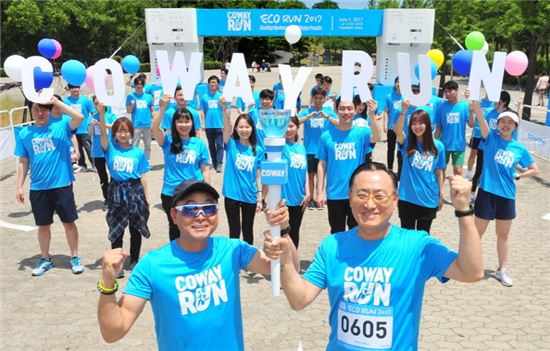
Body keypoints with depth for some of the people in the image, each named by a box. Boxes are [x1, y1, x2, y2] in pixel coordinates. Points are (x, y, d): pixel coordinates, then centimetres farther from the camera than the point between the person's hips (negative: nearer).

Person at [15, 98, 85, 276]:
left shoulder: (61, 127, -4)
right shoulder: (24, 134, 3)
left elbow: (79, 117, -24)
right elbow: (23, 162, 7)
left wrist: (56, 101, -21)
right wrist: (19, 186, 4)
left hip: (62, 185, -2)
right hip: (38, 188, 2)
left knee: (69, 222, 8)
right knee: (43, 225, 15)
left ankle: (75, 258, 25)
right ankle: (45, 259, 32)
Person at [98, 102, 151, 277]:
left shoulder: (138, 152, 0)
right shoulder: (111, 148, -1)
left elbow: (142, 177, 3)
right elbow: (103, 132, -18)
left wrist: (146, 197, 2)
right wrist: (101, 114, -34)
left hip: (135, 191, 1)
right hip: (116, 191, 0)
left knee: (135, 228, 11)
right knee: (116, 229, 7)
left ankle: (134, 260, 27)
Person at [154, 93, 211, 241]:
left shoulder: (199, 144, -2)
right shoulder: (168, 141, -4)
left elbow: (205, 170, 0)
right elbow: (154, 128, -23)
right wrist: (163, 107, -33)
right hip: (171, 193, 0)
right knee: (175, 228, 16)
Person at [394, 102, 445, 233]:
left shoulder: (438, 146, -3)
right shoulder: (407, 142, -6)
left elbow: (439, 172, 4)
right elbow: (397, 130, -28)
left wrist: (441, 195, 7)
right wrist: (404, 111, -43)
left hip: (428, 200, 1)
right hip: (407, 198, -1)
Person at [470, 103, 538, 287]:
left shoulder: (519, 149, 4)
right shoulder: (491, 139, -4)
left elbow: (534, 169, 16)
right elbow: (481, 120, -23)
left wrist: (517, 176, 2)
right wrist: (476, 104, -39)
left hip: (507, 195, 3)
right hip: (487, 192, -3)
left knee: (503, 235, 16)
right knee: (477, 232, 9)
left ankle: (502, 269, 31)